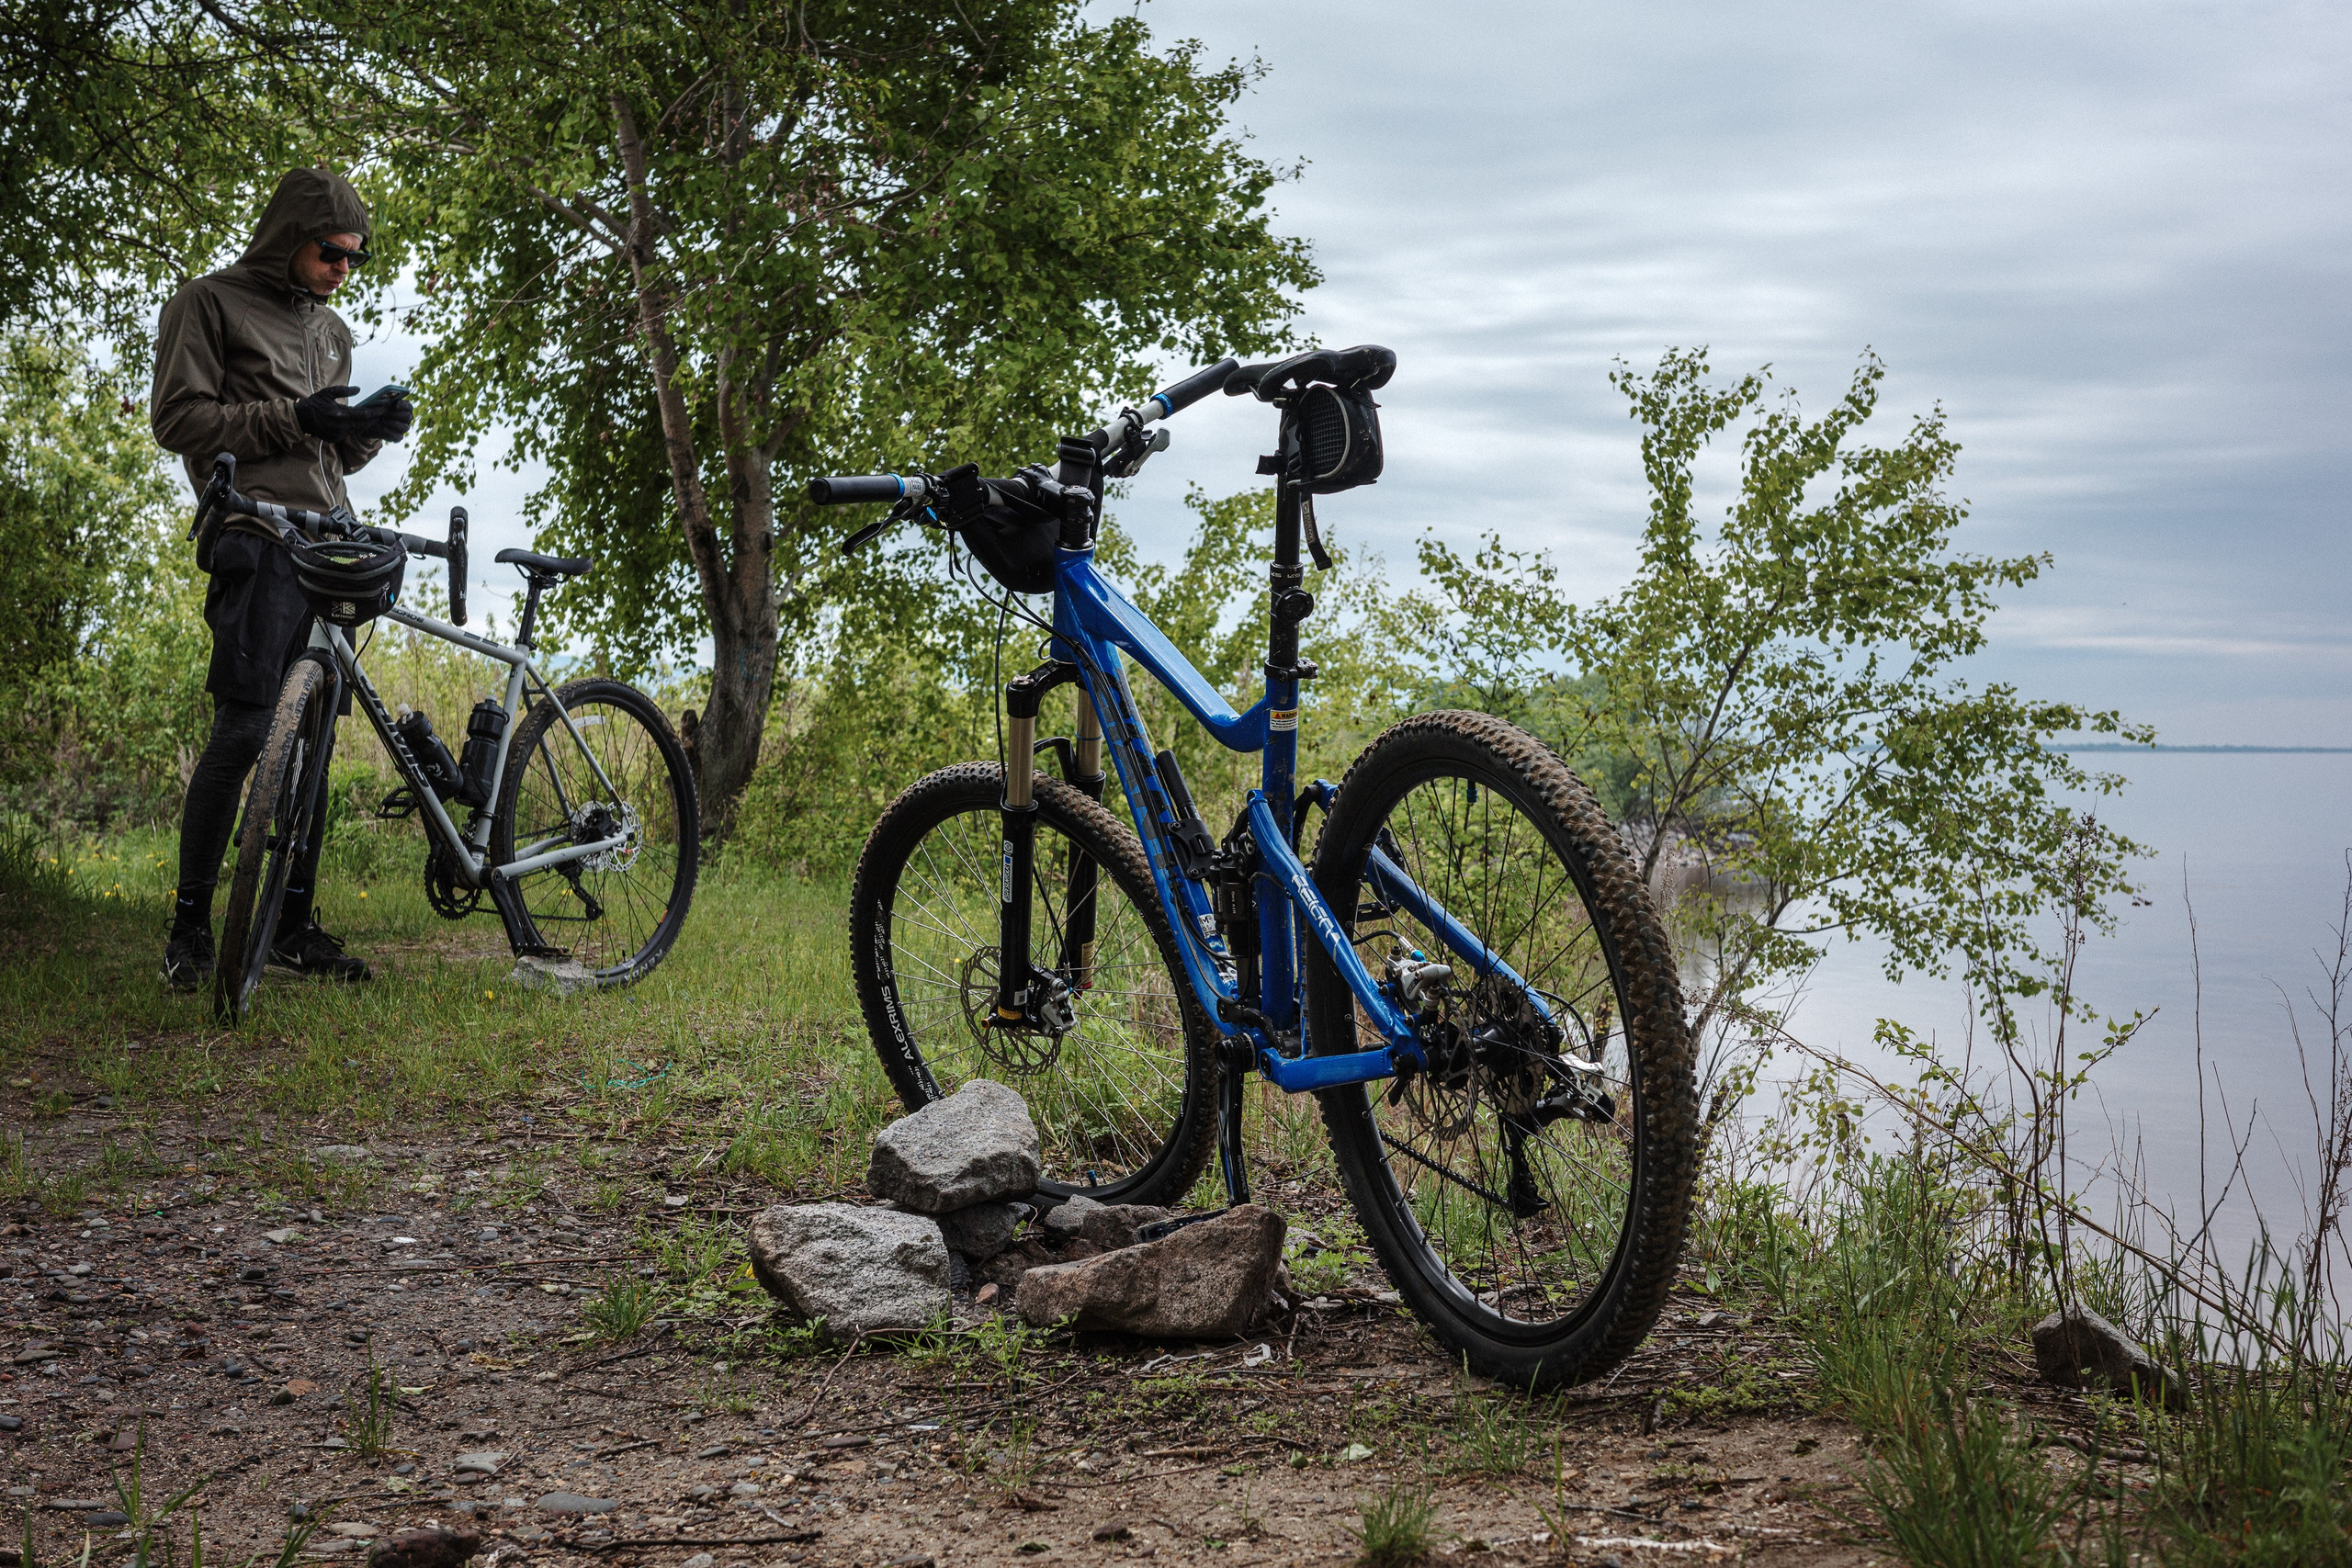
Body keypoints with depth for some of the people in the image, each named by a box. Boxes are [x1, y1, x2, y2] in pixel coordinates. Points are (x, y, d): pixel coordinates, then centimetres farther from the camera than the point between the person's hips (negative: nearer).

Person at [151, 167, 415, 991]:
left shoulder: (331, 330, 25)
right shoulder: (210, 303, 4)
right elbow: (178, 418, -4)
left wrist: (371, 430, 4)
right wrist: (290, 418, -13)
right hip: (258, 541, -7)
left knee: (311, 734, 4)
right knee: (245, 729, -16)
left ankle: (294, 925, 8)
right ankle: (190, 925, -9)